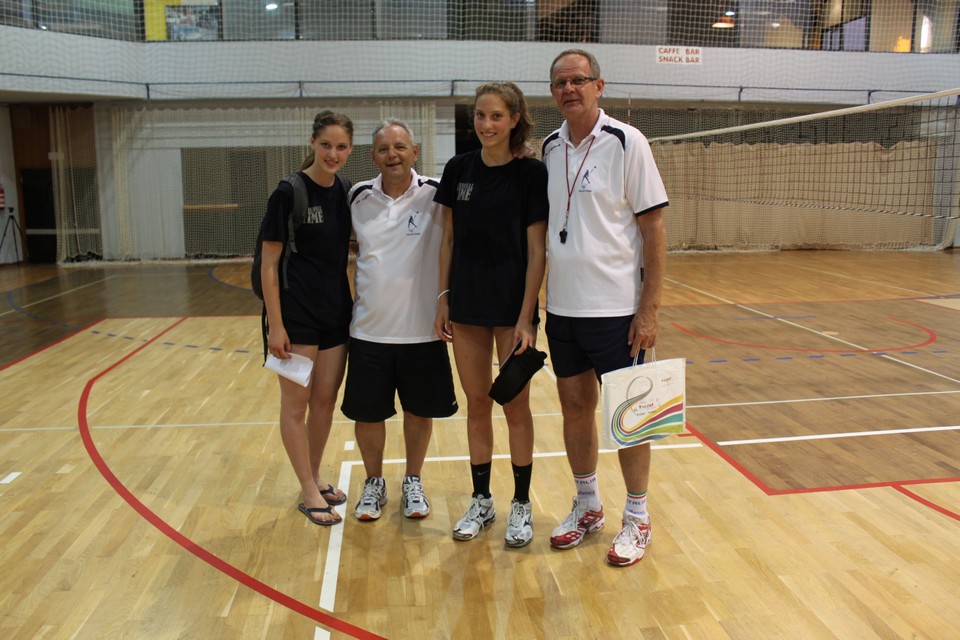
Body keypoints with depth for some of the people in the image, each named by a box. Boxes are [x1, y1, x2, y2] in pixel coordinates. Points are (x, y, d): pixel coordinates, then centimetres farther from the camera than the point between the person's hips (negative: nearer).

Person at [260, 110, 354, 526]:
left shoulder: (347, 192, 5)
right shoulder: (289, 193, -11)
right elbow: (269, 262, -10)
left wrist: (353, 304, 11)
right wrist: (275, 324, -14)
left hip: (336, 310, 6)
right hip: (297, 312, -6)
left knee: (325, 400, 13)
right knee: (296, 403, 4)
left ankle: (315, 479, 29)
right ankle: (308, 492, 14)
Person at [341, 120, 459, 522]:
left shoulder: (435, 195, -7)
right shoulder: (359, 198, 3)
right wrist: (358, 293, 10)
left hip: (422, 329, -2)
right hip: (369, 329, 2)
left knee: (419, 410, 11)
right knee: (367, 412, 9)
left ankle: (413, 482, 32)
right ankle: (374, 483, 31)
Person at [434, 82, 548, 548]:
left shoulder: (532, 174, -7)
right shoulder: (458, 169, 5)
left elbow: (536, 251, -9)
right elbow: (448, 240, 9)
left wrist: (526, 317, -14)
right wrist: (443, 298, 4)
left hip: (512, 305, -4)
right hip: (467, 305, 4)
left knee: (515, 404, 5)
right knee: (477, 404, 11)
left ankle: (522, 504, 21)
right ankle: (481, 500, 25)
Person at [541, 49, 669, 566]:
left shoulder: (626, 143, -8)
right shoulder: (550, 147, 8)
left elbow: (653, 228, -9)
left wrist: (649, 309, -14)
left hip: (615, 307, -5)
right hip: (561, 306, 5)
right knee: (574, 406, 12)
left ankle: (637, 519, 21)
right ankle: (587, 506, 31)